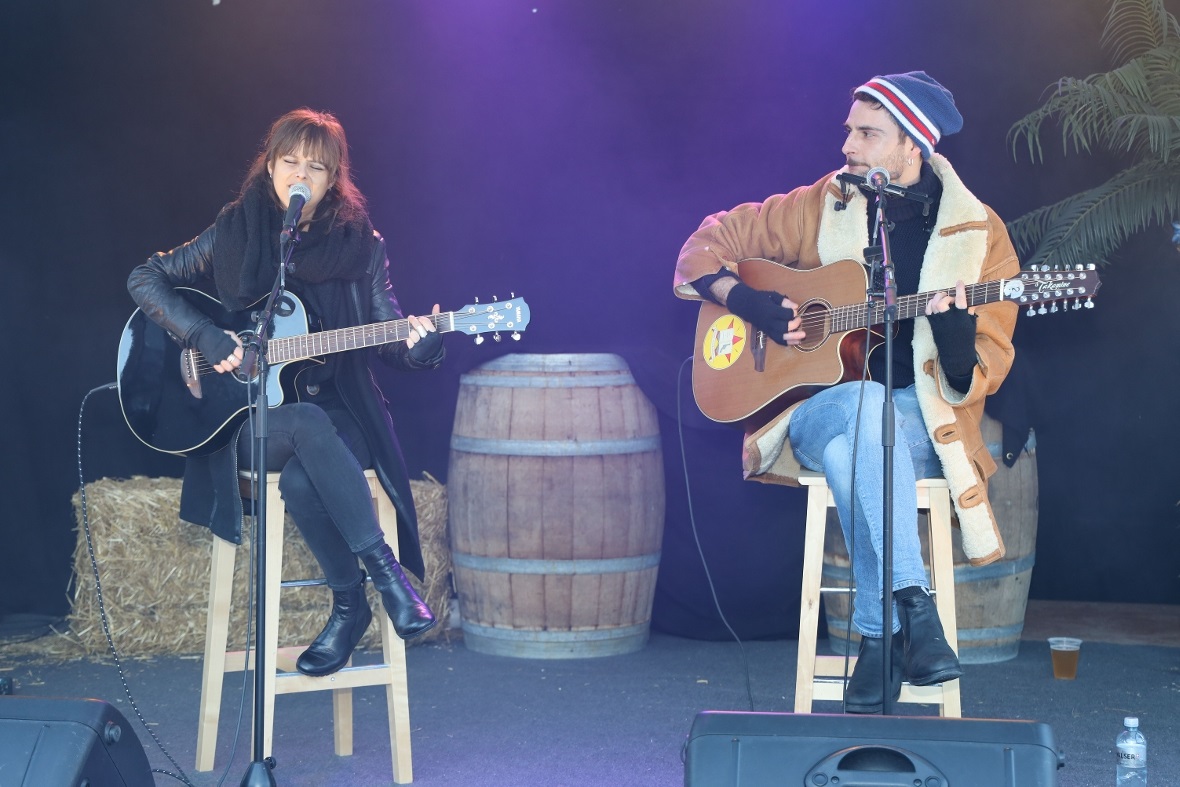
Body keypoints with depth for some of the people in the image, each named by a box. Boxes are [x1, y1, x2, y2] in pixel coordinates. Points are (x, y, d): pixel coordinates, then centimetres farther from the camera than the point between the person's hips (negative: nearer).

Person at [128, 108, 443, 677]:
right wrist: (204, 337, -9)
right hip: (246, 421, 0)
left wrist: (416, 342, -21)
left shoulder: (360, 246, 4)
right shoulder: (235, 234, 4)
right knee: (308, 424, -37)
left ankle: (348, 605, -18)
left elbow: (386, 340, 3)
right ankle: (381, 568, -29)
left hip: (340, 417, 0)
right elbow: (145, 278, 5)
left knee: (300, 480, -35)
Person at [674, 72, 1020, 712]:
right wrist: (748, 301, -4)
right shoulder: (820, 208, 7)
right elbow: (710, 241, 14)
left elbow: (976, 381, -2)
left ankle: (878, 638, -32)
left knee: (850, 452, -38)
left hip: (923, 425, -1)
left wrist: (957, 331, -25)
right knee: (864, 405, -38)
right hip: (815, 407, 1)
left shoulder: (977, 234, 2)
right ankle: (914, 610, -42)